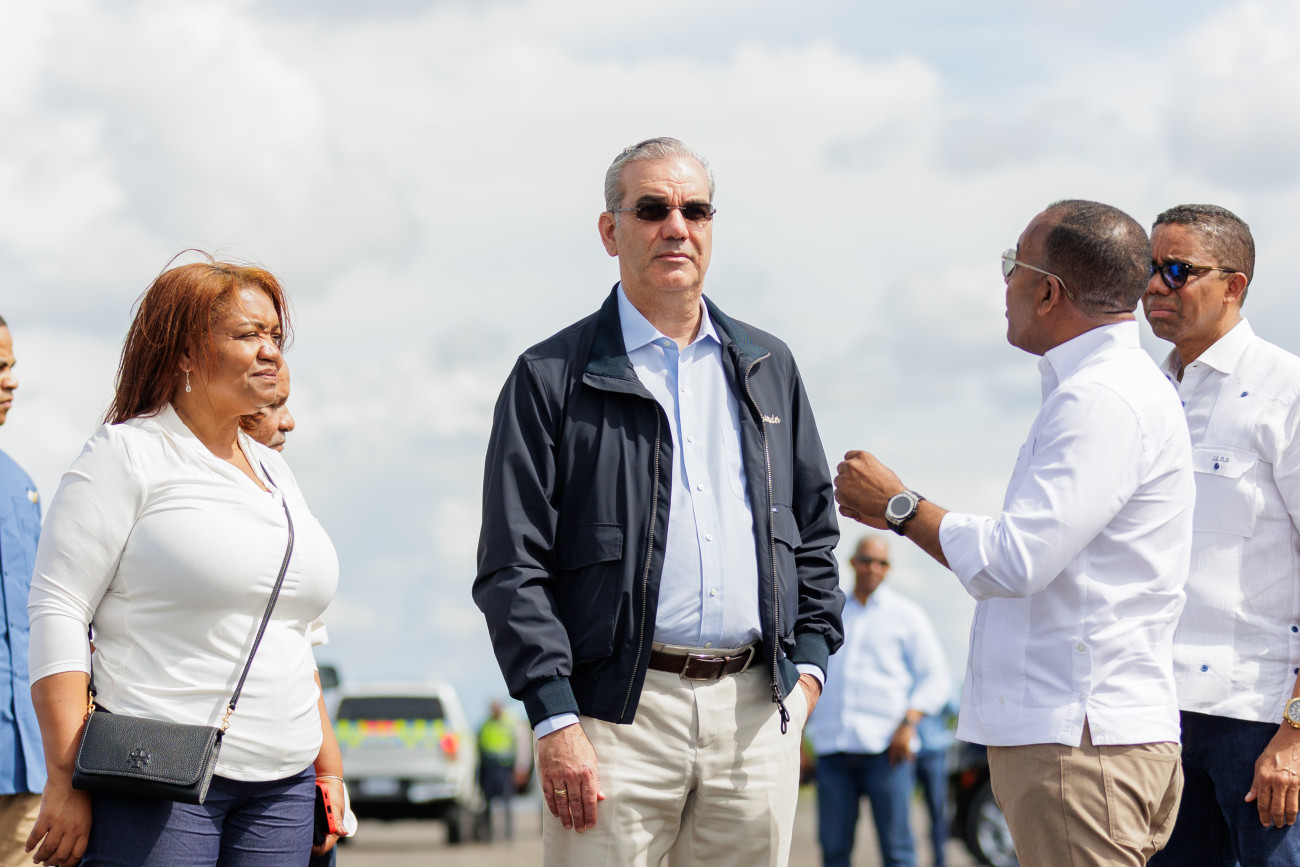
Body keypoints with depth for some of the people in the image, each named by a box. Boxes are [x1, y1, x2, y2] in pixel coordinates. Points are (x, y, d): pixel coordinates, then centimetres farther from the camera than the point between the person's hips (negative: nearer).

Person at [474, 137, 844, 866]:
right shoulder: (552, 377, 2)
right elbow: (512, 567, -4)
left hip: (759, 709, 4)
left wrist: (809, 661, 9)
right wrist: (555, 719, -12)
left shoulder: (767, 368, 16)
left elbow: (816, 531, 21)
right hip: (620, 712, -4)